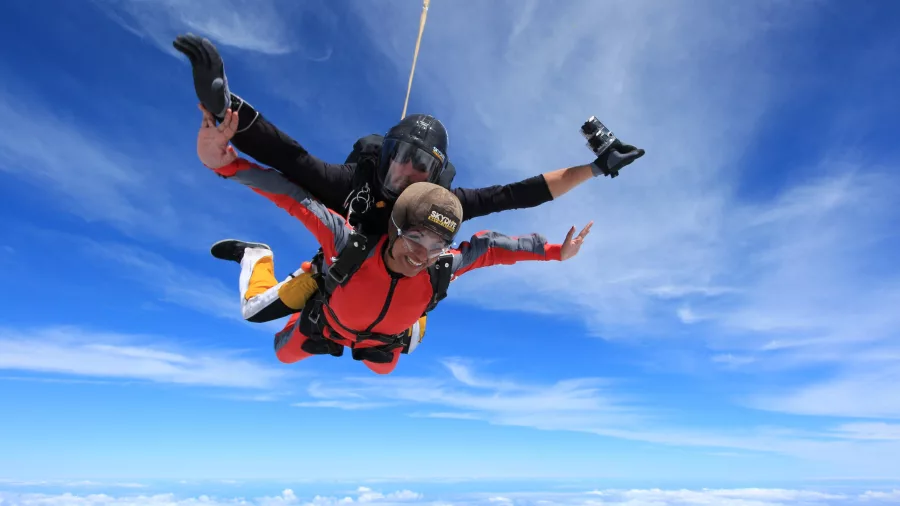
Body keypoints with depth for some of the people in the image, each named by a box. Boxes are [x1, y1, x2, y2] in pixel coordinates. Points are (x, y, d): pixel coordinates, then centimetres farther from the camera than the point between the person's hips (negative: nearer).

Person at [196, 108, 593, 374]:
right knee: (283, 353, 30)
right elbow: (295, 198, -47)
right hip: (325, 327, -2)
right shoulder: (351, 246, -47)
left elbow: (488, 246, -23)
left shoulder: (443, 267, -38)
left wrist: (554, 251, -19)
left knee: (384, 367, 39)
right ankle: (256, 257, 45)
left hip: (383, 342, 3)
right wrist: (226, 164, -59)